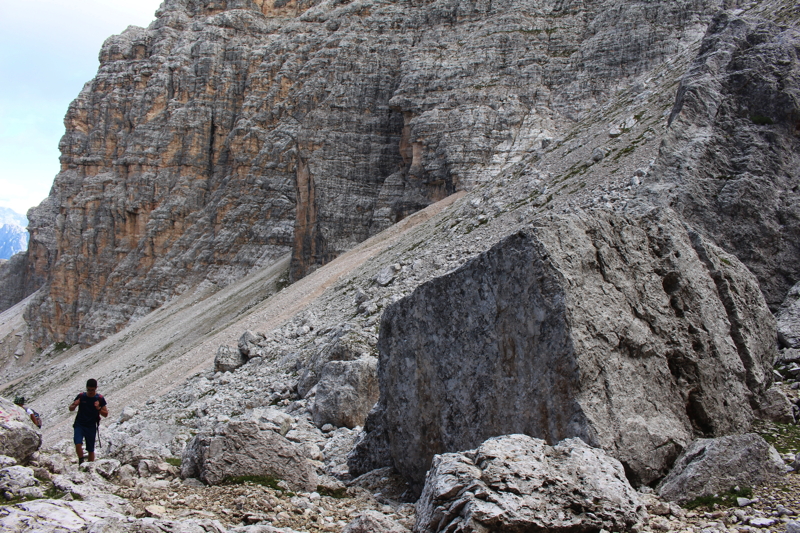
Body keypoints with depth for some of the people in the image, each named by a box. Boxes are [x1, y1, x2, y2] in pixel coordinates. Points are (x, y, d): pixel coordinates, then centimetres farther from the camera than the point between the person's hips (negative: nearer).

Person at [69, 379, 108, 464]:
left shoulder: (100, 399, -3)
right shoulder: (81, 396, -2)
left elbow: (106, 414, 0)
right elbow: (71, 408, 9)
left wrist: (98, 408, -18)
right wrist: (74, 405, -14)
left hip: (91, 427, 0)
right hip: (79, 425, 0)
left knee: (91, 450, 5)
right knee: (78, 444, -20)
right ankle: (81, 461, 1)